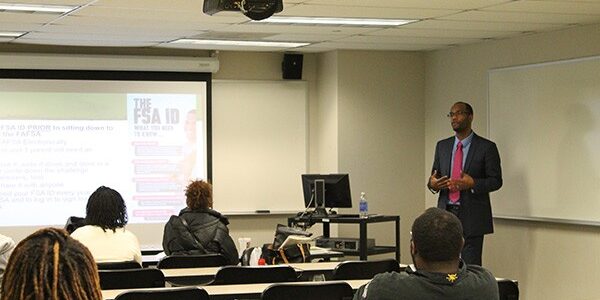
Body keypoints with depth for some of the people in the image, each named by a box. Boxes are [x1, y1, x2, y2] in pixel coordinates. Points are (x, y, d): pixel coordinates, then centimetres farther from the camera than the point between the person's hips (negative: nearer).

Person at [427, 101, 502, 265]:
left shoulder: (486, 147, -1)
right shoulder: (442, 146, 13)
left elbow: (496, 181, -3)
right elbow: (434, 176, 18)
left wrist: (473, 184, -20)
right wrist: (432, 183, -7)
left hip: (472, 216, -4)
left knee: (471, 267, -4)